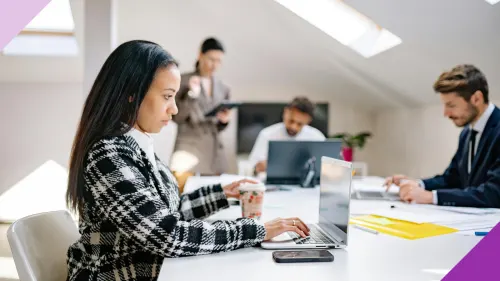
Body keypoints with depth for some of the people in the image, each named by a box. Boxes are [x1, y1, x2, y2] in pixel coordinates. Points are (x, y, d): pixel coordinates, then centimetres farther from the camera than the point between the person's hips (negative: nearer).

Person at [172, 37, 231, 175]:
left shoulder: (223, 88, 13)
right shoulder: (183, 80, 0)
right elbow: (176, 117, -5)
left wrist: (224, 121, -3)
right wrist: (192, 94, -15)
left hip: (214, 151, 4)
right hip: (189, 148, -4)